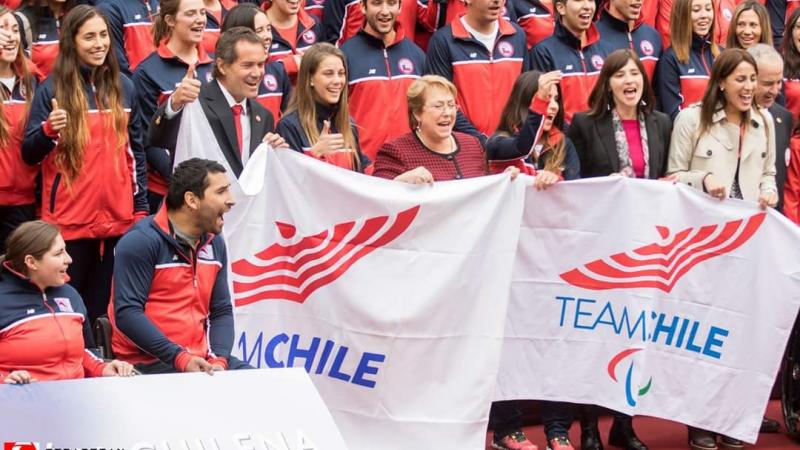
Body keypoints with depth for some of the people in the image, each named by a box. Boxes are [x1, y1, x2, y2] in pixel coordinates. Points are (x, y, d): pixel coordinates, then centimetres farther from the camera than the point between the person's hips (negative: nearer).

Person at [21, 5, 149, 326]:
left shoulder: (123, 87, 9)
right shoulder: (52, 90, -3)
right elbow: (29, 155, -4)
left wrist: (141, 207, 11)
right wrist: (48, 130, -24)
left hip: (119, 217, 3)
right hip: (69, 219, -3)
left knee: (105, 305, 7)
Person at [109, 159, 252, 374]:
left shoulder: (214, 243, 13)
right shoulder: (141, 241, -9)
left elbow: (222, 311, 14)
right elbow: (127, 313, -15)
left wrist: (219, 359, -6)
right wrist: (181, 358, -21)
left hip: (201, 359, 7)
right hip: (148, 363, -7)